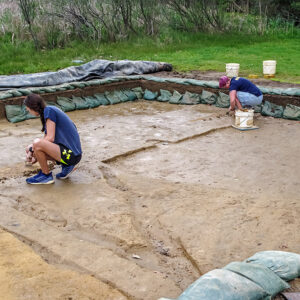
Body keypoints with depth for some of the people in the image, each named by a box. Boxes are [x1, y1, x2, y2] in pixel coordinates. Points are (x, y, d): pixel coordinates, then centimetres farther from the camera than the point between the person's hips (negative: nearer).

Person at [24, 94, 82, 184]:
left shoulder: (49, 110, -12)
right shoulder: (52, 110, 15)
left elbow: (50, 138, -17)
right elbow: (46, 138, 20)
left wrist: (32, 148, -6)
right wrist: (33, 152, 16)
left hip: (71, 155, -10)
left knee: (37, 144, -25)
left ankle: (46, 175, -2)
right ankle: (66, 166, 13)